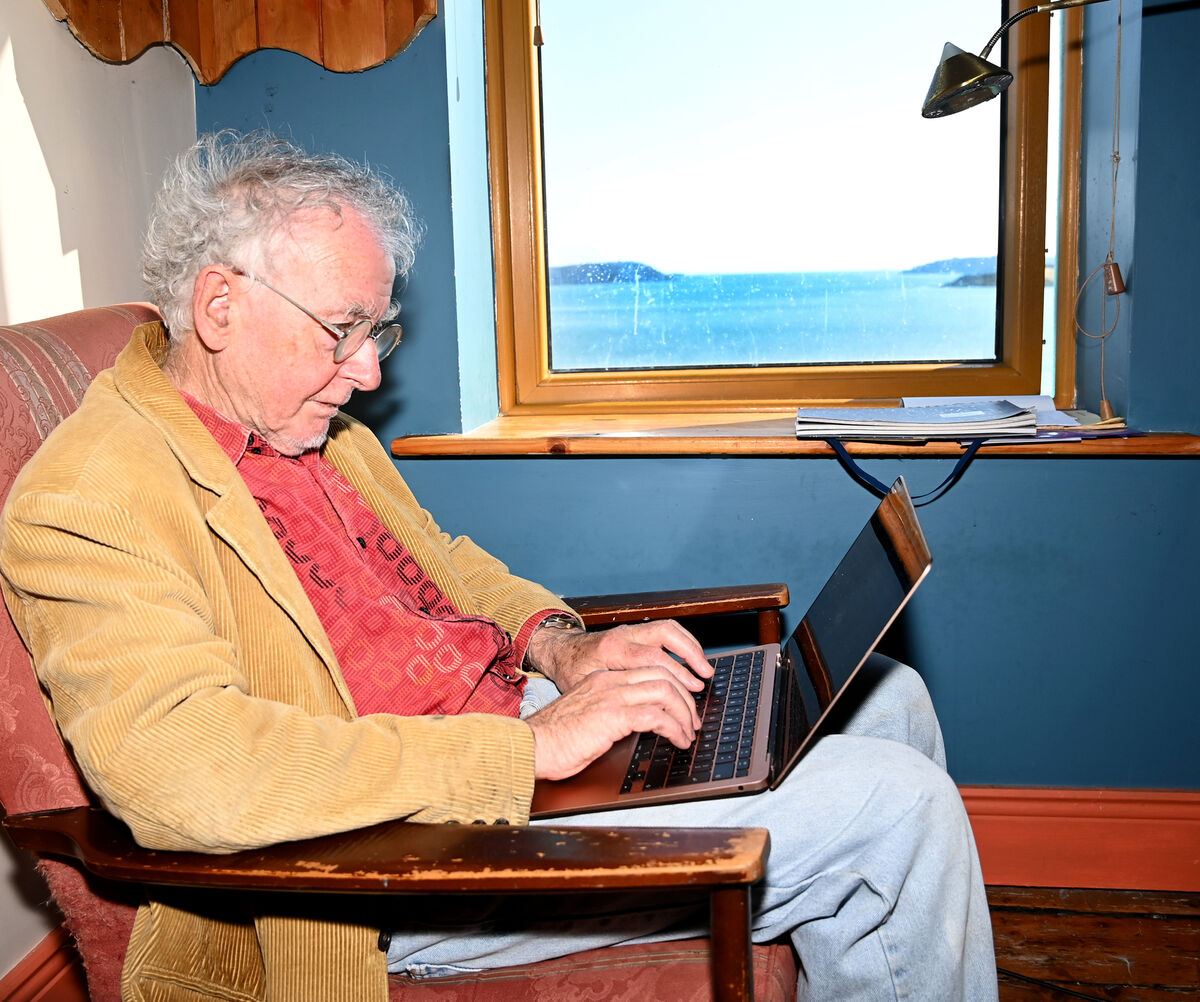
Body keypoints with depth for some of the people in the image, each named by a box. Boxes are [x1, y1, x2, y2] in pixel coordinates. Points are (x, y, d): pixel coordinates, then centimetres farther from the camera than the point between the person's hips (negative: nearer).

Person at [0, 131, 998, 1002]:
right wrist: (533, 743, -30)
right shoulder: (87, 505, -18)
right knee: (895, 800, -15)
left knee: (888, 696, 11)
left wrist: (555, 644, 1)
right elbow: (194, 770, -31)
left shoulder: (311, 424, 10)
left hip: (511, 716, 10)